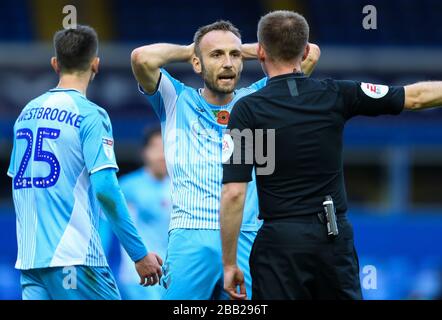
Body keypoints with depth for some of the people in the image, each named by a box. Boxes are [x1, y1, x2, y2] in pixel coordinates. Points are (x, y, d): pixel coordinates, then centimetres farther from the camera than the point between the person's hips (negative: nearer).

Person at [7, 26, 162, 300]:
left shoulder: (28, 112, 13)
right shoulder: (90, 115, -7)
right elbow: (105, 187, -15)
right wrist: (140, 254, -12)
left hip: (28, 257, 6)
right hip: (73, 257, -6)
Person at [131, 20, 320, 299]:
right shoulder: (177, 101, 12)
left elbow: (310, 55, 9)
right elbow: (142, 58, -5)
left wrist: (245, 50, 18)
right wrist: (186, 51, 13)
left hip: (247, 242, 2)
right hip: (190, 241, -2)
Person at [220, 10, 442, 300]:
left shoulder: (248, 110, -7)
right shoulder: (336, 96, 1)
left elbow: (234, 193, -11)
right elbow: (416, 96, 9)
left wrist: (229, 264, -5)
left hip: (280, 243, -3)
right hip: (336, 237, 3)